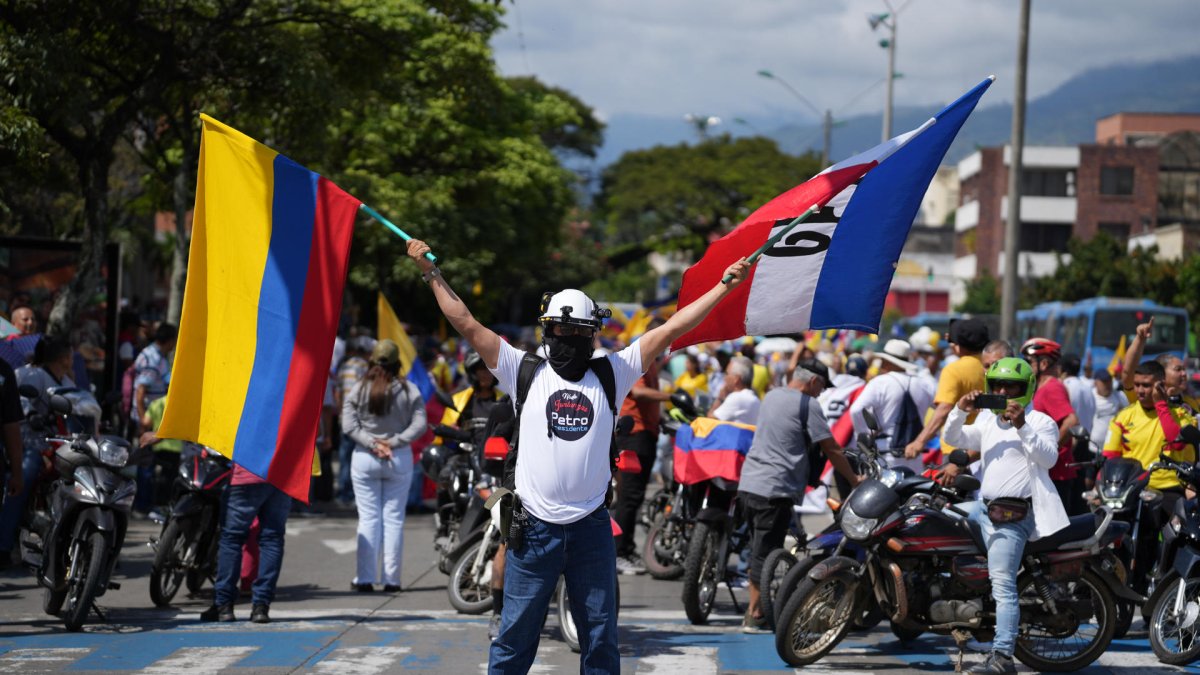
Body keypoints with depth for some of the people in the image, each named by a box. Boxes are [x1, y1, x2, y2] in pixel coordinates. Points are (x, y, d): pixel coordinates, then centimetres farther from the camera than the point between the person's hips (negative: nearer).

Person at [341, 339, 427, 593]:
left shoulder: (358, 390, 0)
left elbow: (349, 425, -7)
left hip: (364, 458, 0)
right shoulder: (409, 390, -1)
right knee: (394, 518, 4)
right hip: (400, 458, 0)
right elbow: (419, 425, -8)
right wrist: (394, 442, -9)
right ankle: (391, 579, 3)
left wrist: (372, 444, -9)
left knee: (368, 517, 3)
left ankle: (365, 578, 0)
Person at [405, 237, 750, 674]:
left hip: (591, 528, 2)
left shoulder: (611, 374, 8)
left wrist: (725, 286, 5)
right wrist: (431, 273, 1)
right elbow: (466, 324, 3)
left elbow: (670, 330, 6)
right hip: (534, 529, -2)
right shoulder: (525, 371, 4)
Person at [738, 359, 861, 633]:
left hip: (749, 484, 8)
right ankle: (755, 616, -1)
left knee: (759, 550, 15)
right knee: (765, 553, -4)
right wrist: (855, 480, 4)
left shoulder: (772, 396, 15)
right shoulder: (808, 405, -8)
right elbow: (831, 450, -6)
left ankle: (755, 608, 19)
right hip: (775, 489, -8)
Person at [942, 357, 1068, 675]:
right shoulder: (988, 423, 20)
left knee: (1002, 584, -17)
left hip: (1014, 515, -8)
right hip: (986, 507, 9)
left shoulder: (1041, 423, -2)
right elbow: (954, 438, 13)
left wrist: (1022, 427, -29)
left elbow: (1049, 457, -18)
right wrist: (959, 411, -6)